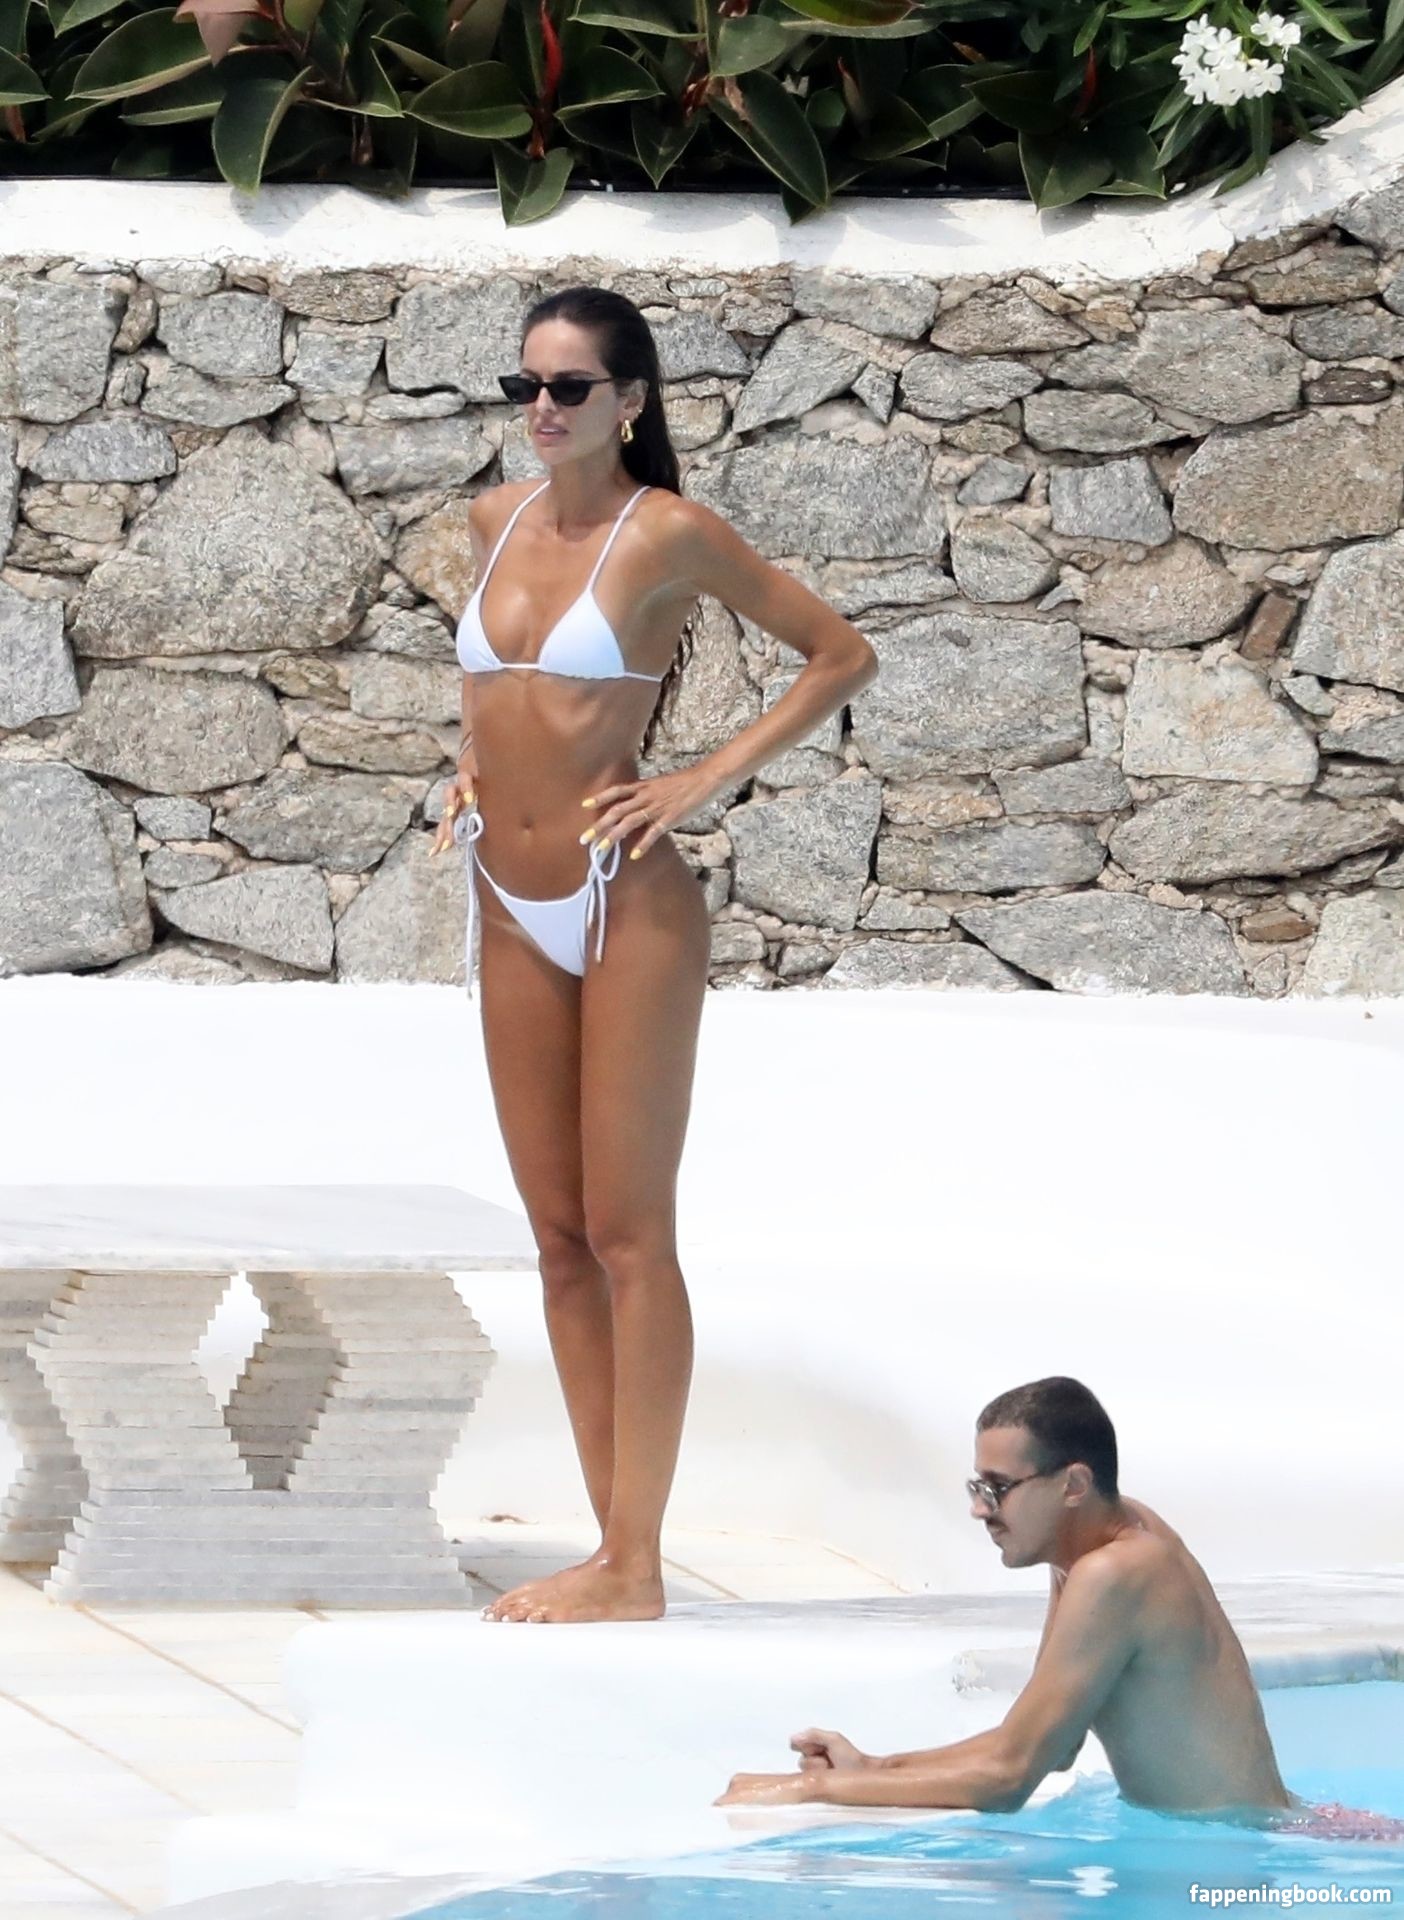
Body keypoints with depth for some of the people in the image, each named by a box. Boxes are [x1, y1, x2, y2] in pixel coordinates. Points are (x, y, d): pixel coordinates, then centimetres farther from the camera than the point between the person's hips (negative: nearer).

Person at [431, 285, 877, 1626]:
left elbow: (842, 657, -4)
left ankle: (636, 1567, -1)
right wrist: (472, 759, 13)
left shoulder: (670, 534, -9)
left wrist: (710, 778, -9)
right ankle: (612, 1547, 13)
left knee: (626, 1236, -5)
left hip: (625, 907, -6)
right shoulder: (497, 522, 9)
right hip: (511, 911, 7)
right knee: (558, 1237, 7)